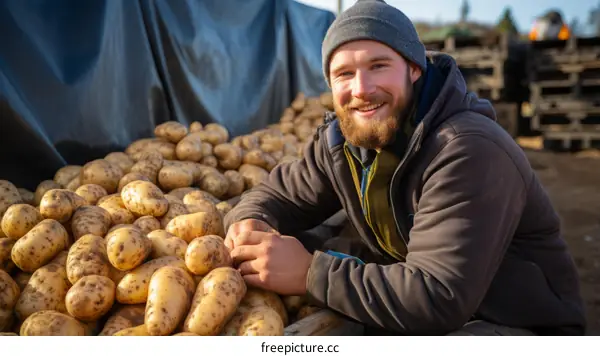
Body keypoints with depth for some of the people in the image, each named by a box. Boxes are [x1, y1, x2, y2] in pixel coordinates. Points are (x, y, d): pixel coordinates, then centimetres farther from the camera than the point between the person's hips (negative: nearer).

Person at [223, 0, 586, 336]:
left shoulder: (469, 151, -27)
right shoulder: (340, 141, -3)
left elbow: (437, 298, -32)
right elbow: (281, 191, 10)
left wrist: (310, 273, -30)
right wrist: (250, 222, -14)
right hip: (419, 317, 6)